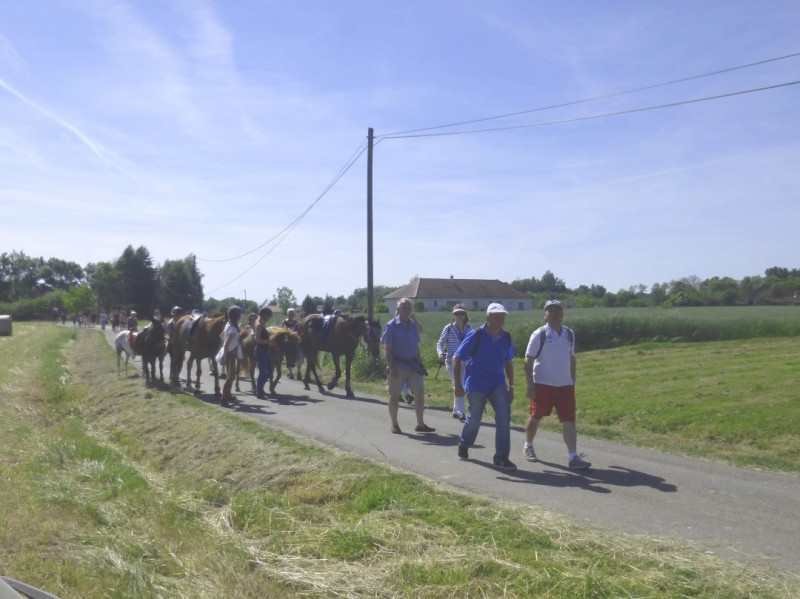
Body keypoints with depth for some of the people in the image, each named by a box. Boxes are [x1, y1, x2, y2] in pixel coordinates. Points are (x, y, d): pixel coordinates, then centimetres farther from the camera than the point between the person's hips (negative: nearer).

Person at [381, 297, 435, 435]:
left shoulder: (413, 324, 9)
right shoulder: (392, 325, -7)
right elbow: (387, 348, -10)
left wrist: (420, 363, 12)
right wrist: (391, 367, -17)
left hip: (413, 364, 5)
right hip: (398, 365, -5)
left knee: (420, 392, -3)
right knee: (395, 396, 5)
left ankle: (420, 424, 3)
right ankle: (394, 424, 19)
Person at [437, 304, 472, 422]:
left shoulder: (469, 329, 5)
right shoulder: (448, 328, -3)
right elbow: (440, 343, 2)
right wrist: (441, 354, -16)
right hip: (452, 361, -4)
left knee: (459, 386, 12)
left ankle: (456, 411, 27)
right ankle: (462, 413, -9)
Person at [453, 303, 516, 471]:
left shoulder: (506, 338, 2)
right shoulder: (475, 336, -13)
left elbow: (509, 363, 15)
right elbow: (457, 358, -10)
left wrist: (511, 386, 12)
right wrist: (457, 384, -13)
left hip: (498, 384, 4)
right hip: (476, 384, -4)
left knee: (504, 417, -9)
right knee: (475, 419, 8)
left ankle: (501, 458, 0)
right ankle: (463, 445, 38)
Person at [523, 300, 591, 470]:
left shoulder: (569, 334, 7)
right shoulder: (539, 334, -9)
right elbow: (528, 360, -10)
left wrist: (573, 381, 15)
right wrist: (530, 385, -15)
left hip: (565, 385, 4)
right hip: (543, 385, -3)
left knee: (569, 421, -4)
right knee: (536, 417, 11)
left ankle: (574, 457, -6)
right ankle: (528, 446, 35)